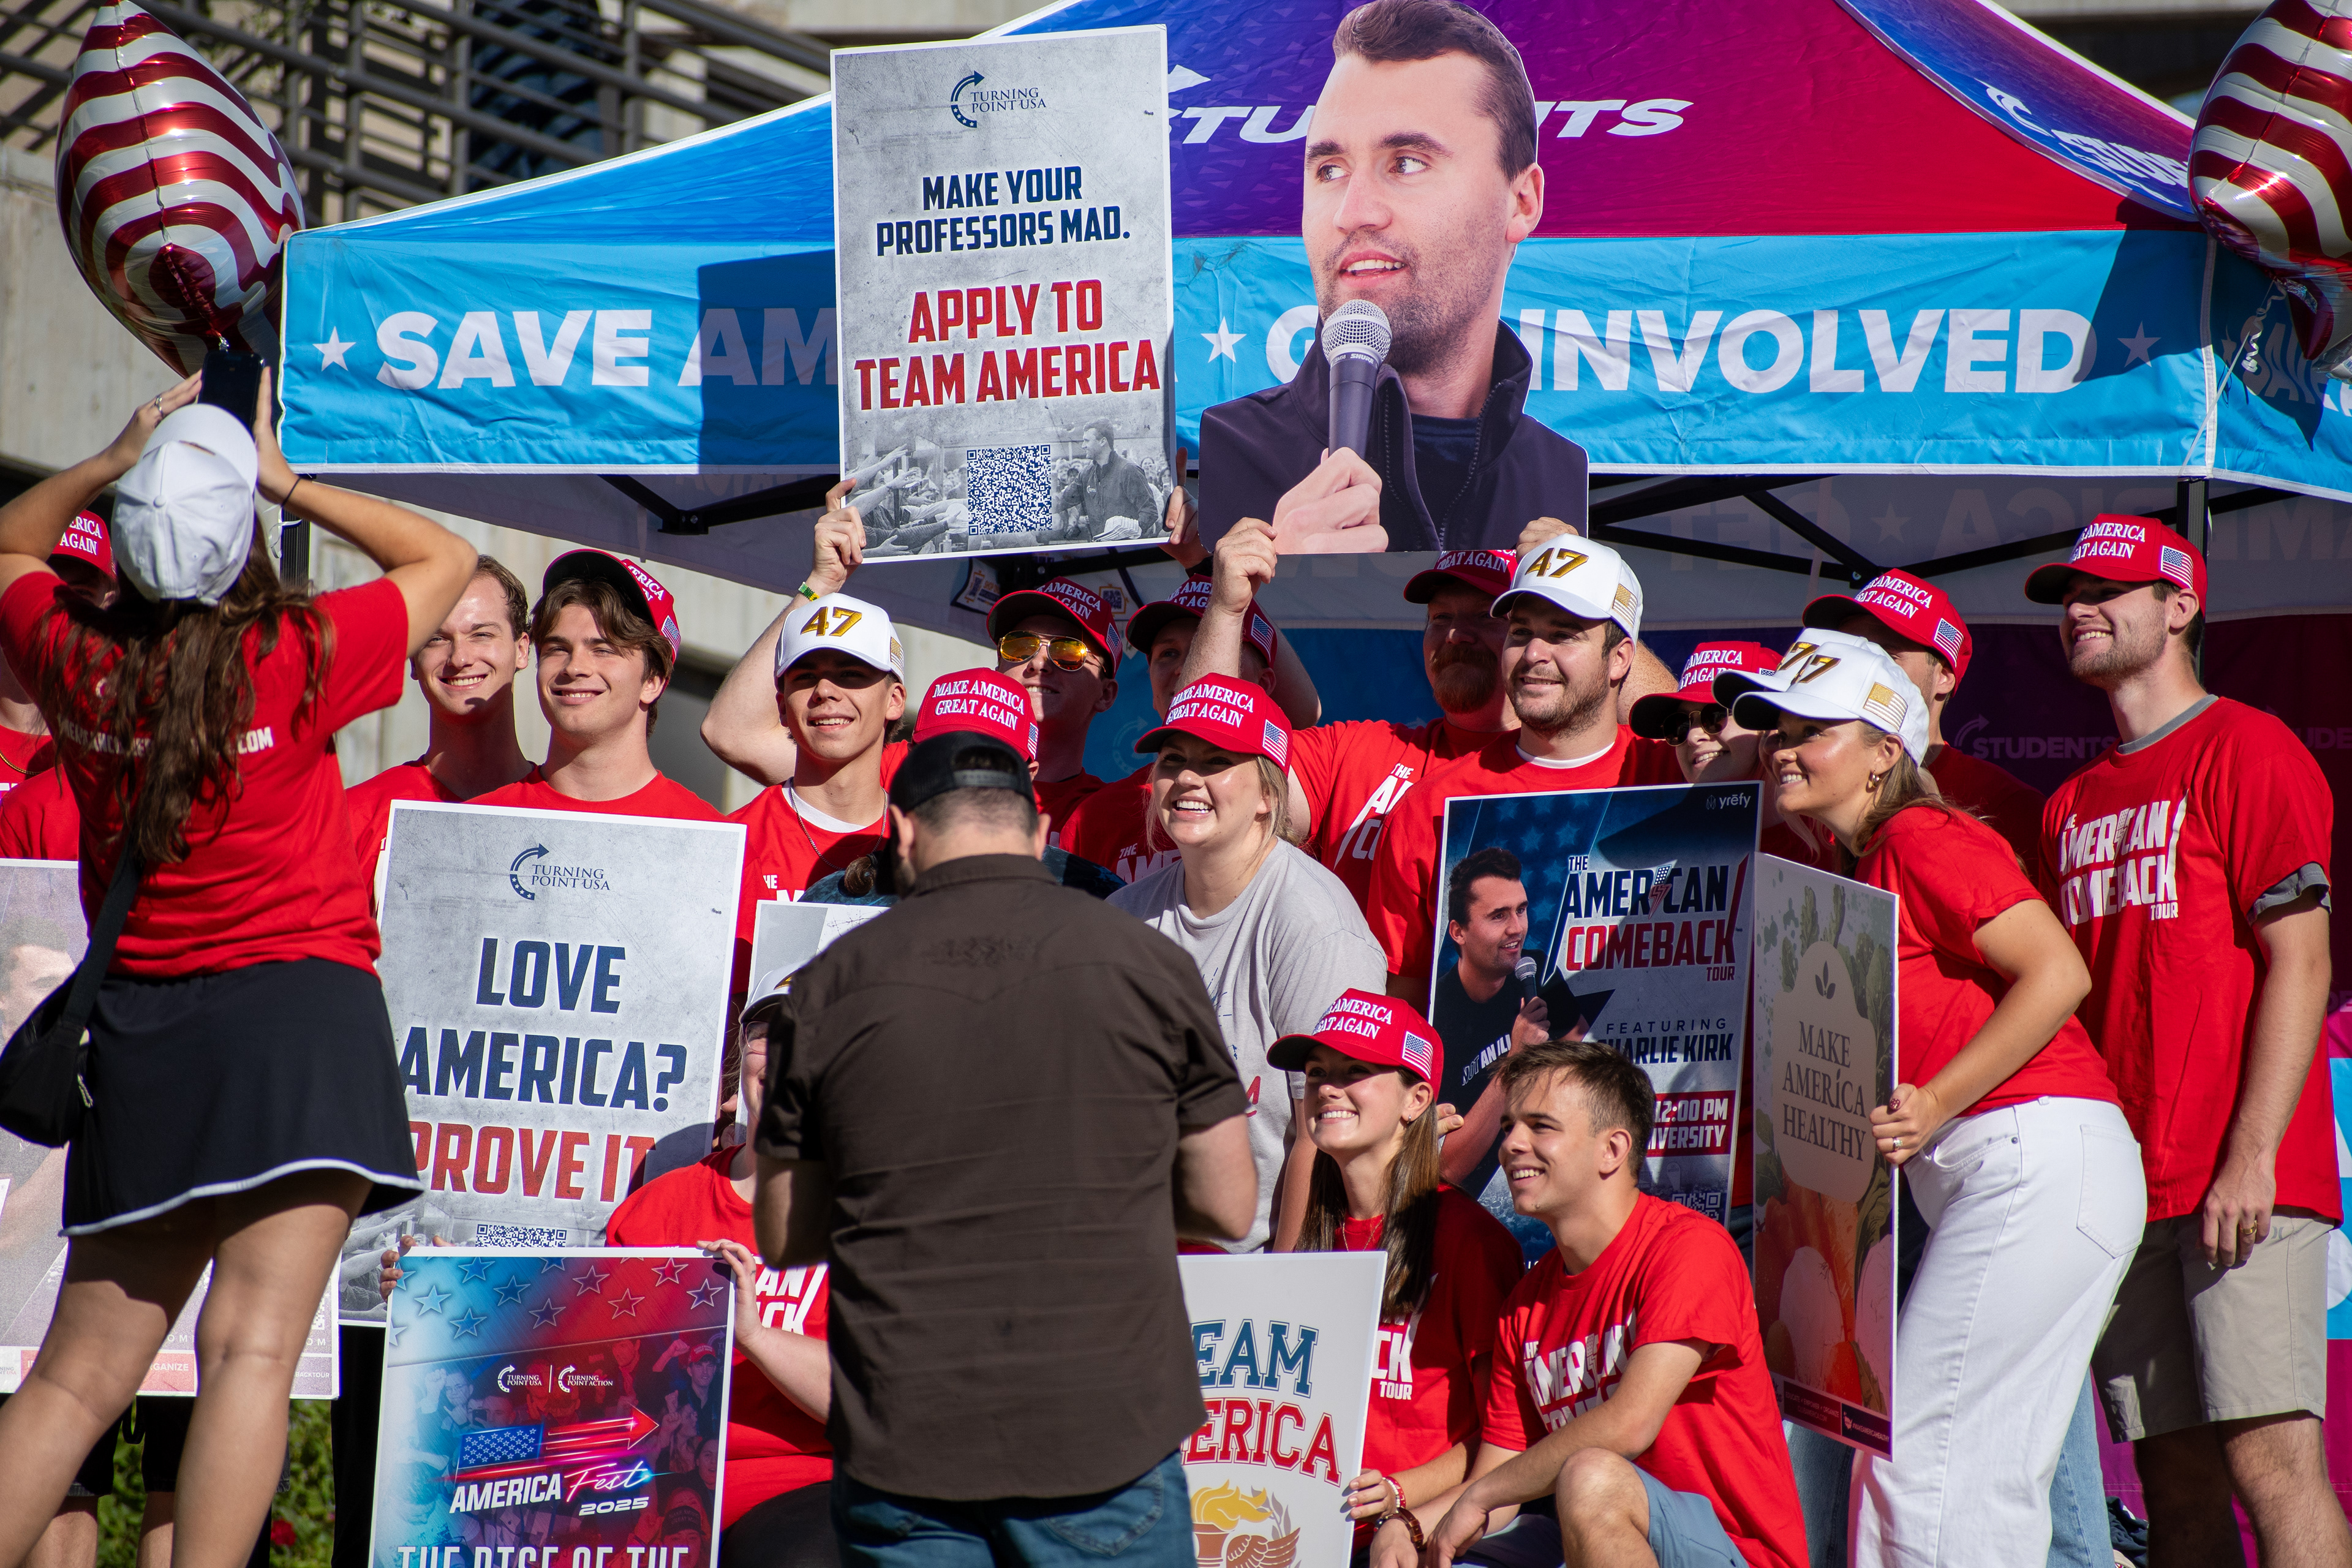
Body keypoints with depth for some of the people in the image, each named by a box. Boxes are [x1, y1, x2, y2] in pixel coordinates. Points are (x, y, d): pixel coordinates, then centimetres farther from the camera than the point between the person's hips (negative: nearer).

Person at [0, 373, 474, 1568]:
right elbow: (444, 559, 9)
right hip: (298, 999, -4)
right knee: (253, 1345, -13)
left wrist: (111, 462, 10)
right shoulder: (304, 656, -9)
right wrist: (285, 482, 5)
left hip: (134, 1023, 4)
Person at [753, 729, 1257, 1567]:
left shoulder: (830, 986, 1)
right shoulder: (1148, 963, -1)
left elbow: (785, 1238, 9)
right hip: (1105, 1437, -1)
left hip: (900, 1444, 1)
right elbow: (1228, 1209, 4)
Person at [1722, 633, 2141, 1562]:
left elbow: (2059, 973, -18)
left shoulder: (1922, 838, -9)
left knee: (1922, 1459, -10)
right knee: (1987, 1478, 9)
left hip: (2036, 1160, -10)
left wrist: (1936, 1105, -20)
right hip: (1981, 1178, 10)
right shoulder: (1859, 868, 18)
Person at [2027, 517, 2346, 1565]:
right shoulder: (2073, 805, 21)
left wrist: (2252, 1159, -17)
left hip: (2240, 1183, -7)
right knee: (2176, 1484, 3)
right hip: (2119, 1189, 7)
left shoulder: (2248, 750, -1)